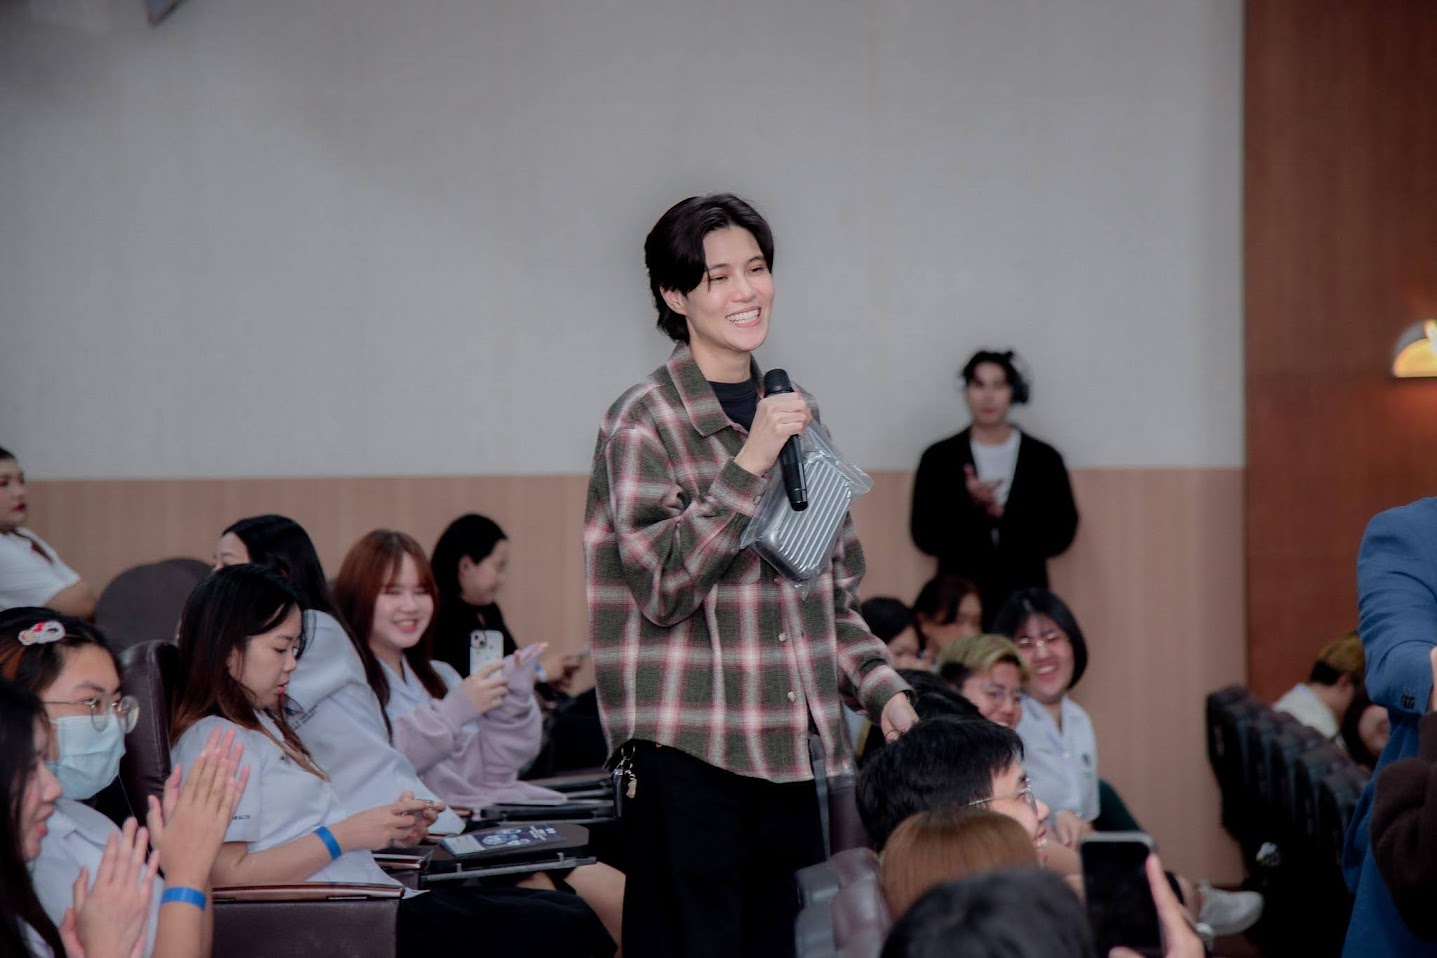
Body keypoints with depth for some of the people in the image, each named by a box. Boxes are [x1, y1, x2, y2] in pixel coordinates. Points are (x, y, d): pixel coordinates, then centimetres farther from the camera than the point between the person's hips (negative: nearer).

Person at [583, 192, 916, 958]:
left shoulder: (792, 411, 15)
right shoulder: (645, 422, -4)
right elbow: (663, 587, -15)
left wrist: (885, 692, 10)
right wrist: (752, 462, -18)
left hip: (798, 750, 6)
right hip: (690, 752, -6)